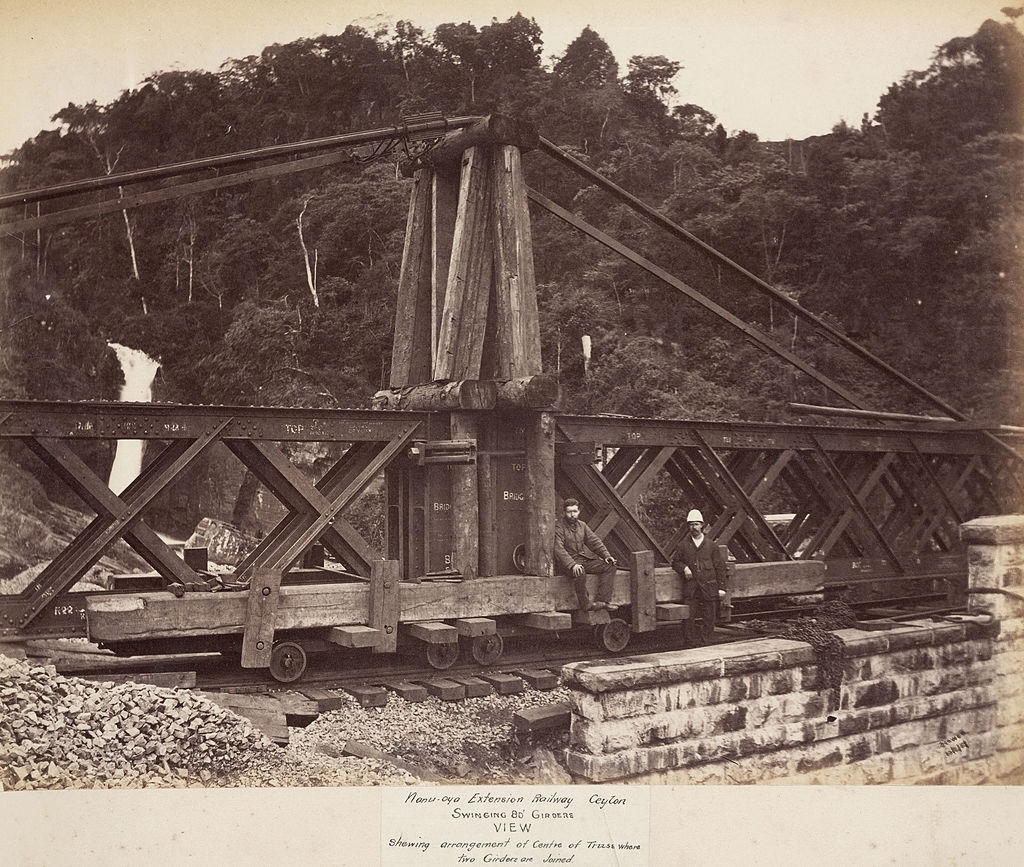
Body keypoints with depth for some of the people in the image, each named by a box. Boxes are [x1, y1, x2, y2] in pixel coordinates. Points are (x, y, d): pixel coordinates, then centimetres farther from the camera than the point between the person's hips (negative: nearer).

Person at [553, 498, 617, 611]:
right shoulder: (558, 527, -10)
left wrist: (606, 555, -3)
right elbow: (558, 549, -22)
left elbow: (594, 541, 14)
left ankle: (602, 600, -14)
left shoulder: (581, 525, 13)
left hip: (584, 558, 8)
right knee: (580, 572, -39)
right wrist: (572, 565, -34)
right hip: (567, 562, -7)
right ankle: (586, 604, -24)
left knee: (609, 566, -8)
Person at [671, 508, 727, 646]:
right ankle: (690, 644, 6)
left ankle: (704, 643, 14)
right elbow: (675, 562, 17)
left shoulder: (711, 545, 6)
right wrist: (684, 568, -5)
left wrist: (721, 587, 1)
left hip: (709, 587, 0)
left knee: (709, 618, 3)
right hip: (690, 587, 0)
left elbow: (720, 566, 7)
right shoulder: (683, 545, 7)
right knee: (688, 617, -4)